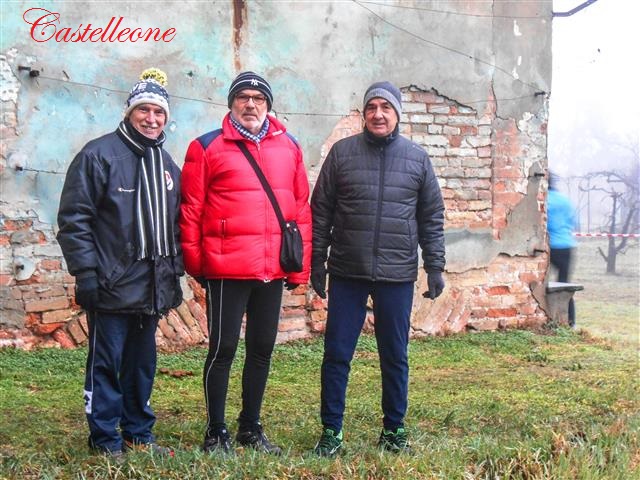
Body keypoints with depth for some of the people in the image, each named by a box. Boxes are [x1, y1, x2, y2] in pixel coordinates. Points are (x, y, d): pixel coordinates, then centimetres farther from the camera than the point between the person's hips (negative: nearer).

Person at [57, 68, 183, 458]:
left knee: (143, 363, 14)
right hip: (112, 287, -6)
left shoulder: (167, 164, 14)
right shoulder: (99, 155, -8)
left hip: (152, 288, 6)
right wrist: (86, 273, -15)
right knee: (106, 363, 1)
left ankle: (138, 433, 26)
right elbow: (74, 219, -11)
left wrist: (175, 270, 15)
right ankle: (105, 438, 13)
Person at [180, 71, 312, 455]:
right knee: (223, 349, 3)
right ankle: (216, 433, 17)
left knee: (262, 349, 14)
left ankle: (251, 428, 29)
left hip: (274, 270, 5)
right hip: (227, 271, -4)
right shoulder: (207, 147, -1)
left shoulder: (289, 147, 10)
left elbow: (301, 207, 10)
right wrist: (195, 263, -2)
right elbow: (191, 208, -2)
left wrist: (301, 265, 7)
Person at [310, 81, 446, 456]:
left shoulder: (417, 158, 5)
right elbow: (321, 211, 5)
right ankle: (331, 431, 15)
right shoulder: (342, 153, 3)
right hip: (347, 274, 0)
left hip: (397, 275, 1)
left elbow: (432, 217, 8)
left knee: (395, 356, 10)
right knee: (337, 355, 3)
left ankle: (394, 429, 23)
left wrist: (435, 266, 4)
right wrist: (317, 262, 2)